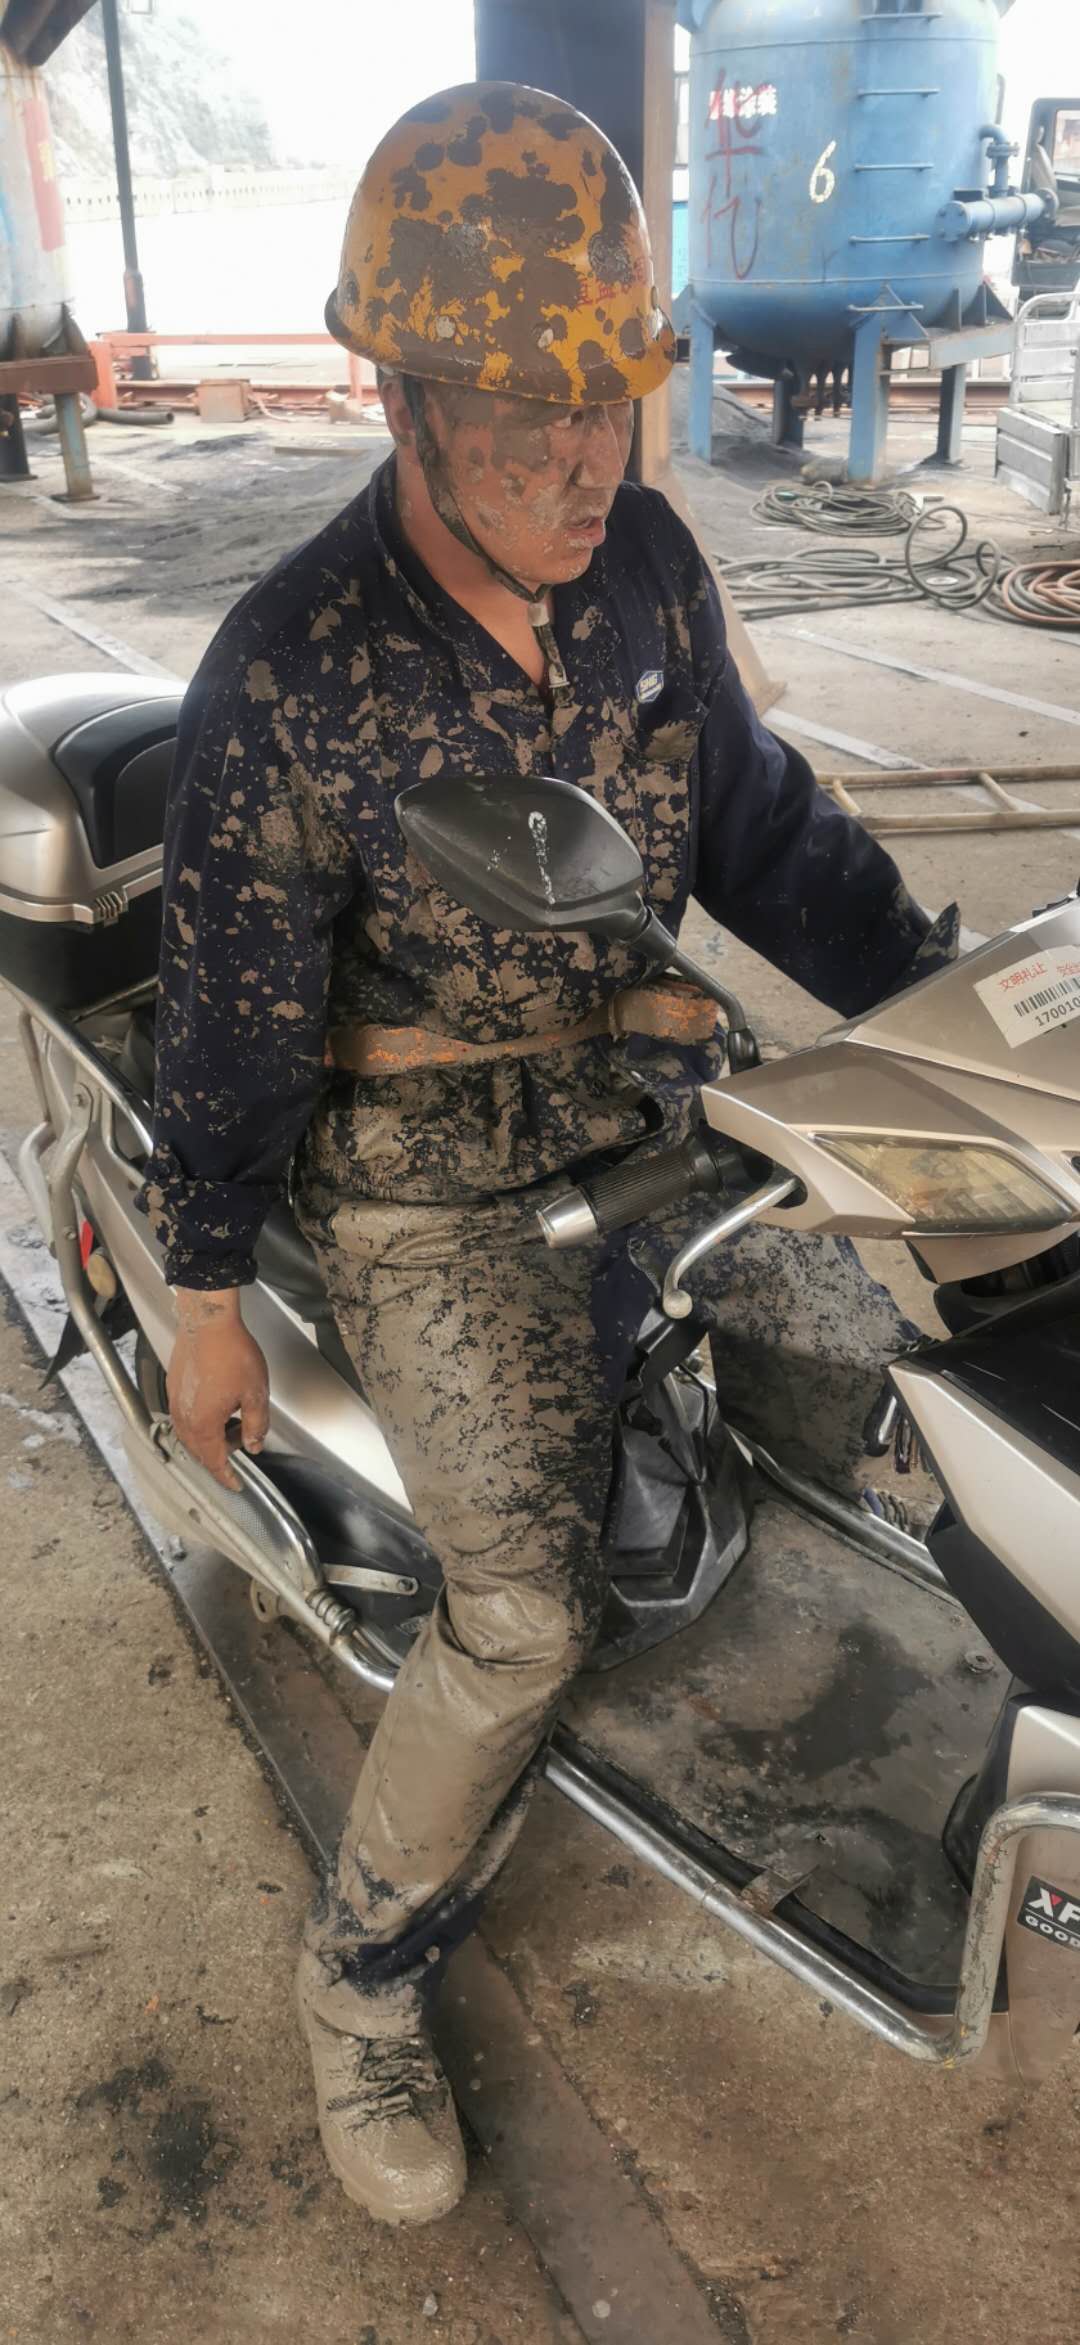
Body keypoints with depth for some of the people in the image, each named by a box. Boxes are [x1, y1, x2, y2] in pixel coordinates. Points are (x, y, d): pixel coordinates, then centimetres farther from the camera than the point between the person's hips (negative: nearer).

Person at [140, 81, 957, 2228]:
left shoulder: (647, 564, -2)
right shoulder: (293, 674, -19)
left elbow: (758, 824, 8)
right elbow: (231, 1008, -13)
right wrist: (207, 1295, -7)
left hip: (641, 1098, 6)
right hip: (421, 1181, -6)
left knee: (869, 1390, 4)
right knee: (523, 1614, -15)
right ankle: (361, 1976, 12)